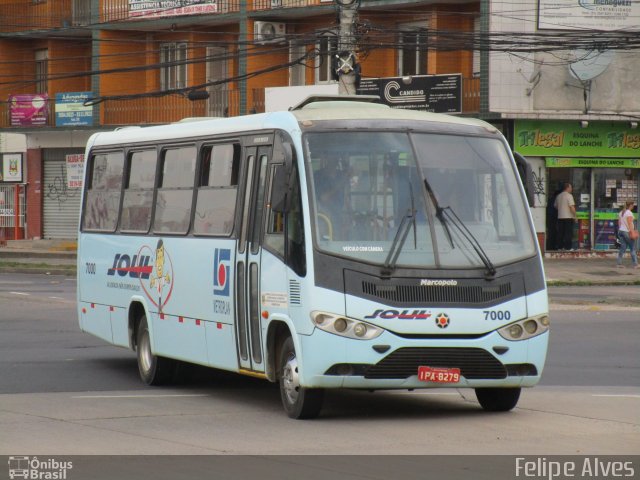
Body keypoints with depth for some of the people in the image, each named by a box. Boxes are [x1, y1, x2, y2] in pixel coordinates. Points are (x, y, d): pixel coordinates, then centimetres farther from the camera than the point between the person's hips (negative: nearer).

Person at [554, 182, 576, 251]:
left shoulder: (558, 196, 11)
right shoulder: (569, 196, -10)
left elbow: (555, 206, 20)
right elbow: (572, 207, -16)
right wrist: (575, 215, -10)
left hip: (560, 217, 6)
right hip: (568, 217, -6)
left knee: (560, 232, 9)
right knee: (568, 233, -3)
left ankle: (560, 246, 10)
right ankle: (568, 247, -5)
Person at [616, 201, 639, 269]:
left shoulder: (621, 212, 11)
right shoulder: (629, 213, -13)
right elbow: (630, 223, -19)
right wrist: (632, 232, -20)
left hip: (621, 231, 8)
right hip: (627, 232, -8)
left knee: (623, 248, 7)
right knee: (632, 248, 0)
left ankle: (618, 263, 0)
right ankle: (635, 264, 2)